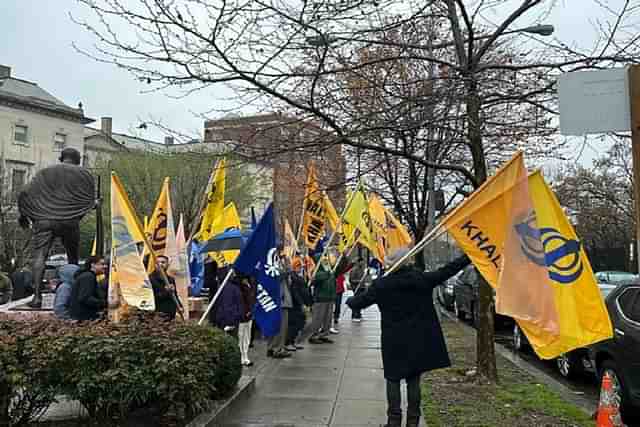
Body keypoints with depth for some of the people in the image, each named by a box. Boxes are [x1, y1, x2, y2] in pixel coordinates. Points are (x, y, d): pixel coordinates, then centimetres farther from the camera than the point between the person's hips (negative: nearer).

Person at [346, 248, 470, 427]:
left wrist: (350, 300, 19)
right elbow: (447, 270, 0)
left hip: (394, 341, -2)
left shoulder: (382, 285, -9)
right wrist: (468, 257, 8)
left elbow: (359, 302, -3)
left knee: (393, 380, 10)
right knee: (414, 380, 11)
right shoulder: (422, 279, -6)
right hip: (419, 340, 2)